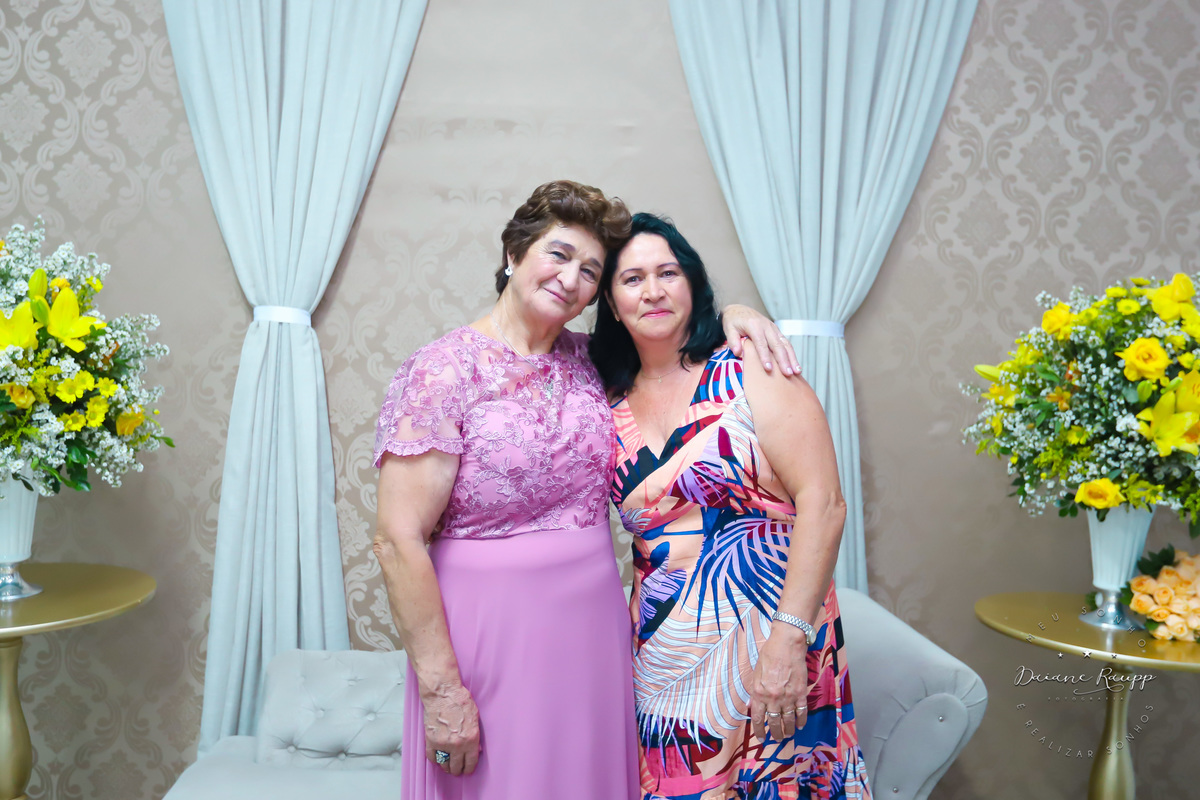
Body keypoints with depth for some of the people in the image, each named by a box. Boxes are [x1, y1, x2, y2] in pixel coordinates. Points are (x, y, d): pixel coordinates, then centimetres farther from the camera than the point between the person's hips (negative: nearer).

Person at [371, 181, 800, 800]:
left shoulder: (586, 359, 5)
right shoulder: (444, 371, -13)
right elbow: (399, 541, -16)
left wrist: (730, 315, 3)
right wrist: (441, 689, -18)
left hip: (595, 627, 6)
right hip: (491, 636, -6)